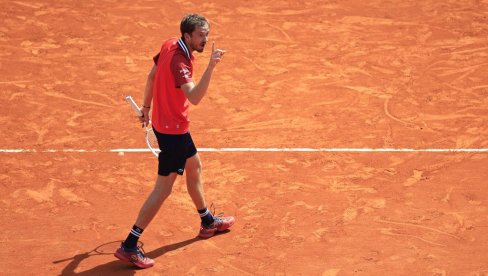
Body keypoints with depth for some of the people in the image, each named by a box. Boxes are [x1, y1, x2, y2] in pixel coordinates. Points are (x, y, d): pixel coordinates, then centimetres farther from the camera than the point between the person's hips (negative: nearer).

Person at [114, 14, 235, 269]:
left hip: (162, 121, 10)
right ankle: (129, 246, -4)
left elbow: (152, 76, 10)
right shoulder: (179, 62, -30)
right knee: (163, 188, -5)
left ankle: (207, 222, 47)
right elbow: (194, 98, -44)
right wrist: (210, 67, -52)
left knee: (194, 166, 27)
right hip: (173, 130, -10)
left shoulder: (169, 45, -3)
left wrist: (147, 107, 21)